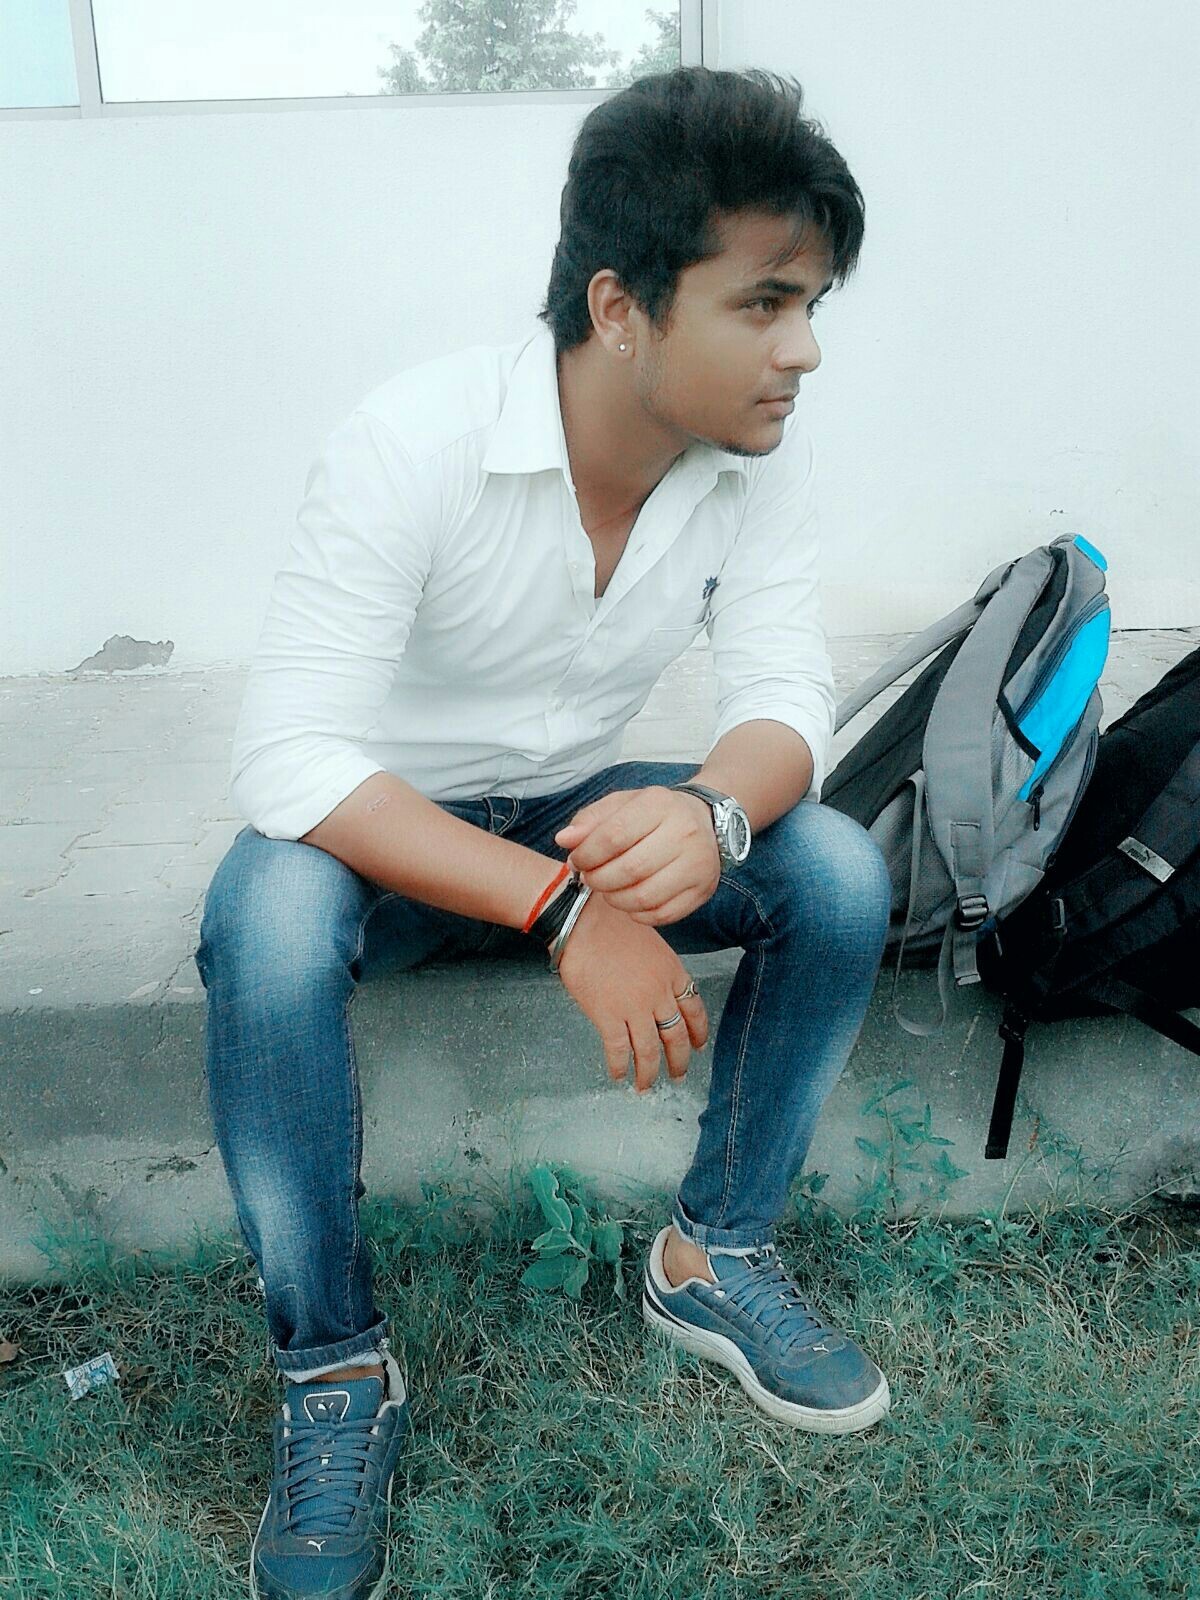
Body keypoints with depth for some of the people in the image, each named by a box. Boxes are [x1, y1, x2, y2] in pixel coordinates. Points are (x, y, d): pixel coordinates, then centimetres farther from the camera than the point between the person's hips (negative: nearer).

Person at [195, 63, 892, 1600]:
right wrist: (560, 911, -41)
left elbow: (784, 691, -14)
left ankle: (714, 1255, 1)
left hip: (582, 812, 4)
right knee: (266, 928, -36)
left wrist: (712, 810, -39)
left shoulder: (761, 452, -11)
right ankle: (332, 1370, -13)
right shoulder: (413, 444, -27)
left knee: (840, 874, -18)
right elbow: (288, 755, -32)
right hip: (382, 830, -3)